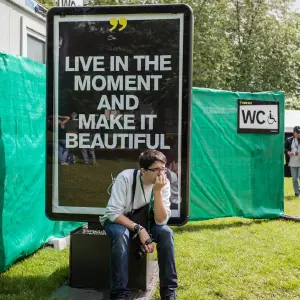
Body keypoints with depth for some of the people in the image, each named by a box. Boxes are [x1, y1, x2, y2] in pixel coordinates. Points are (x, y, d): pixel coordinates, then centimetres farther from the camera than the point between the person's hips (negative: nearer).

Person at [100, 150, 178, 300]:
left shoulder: (164, 184, -18)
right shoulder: (125, 177, -28)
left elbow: (161, 221, -25)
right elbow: (113, 213, -28)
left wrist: (158, 191, -36)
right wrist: (139, 229, -36)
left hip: (142, 220, 3)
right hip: (118, 220, -3)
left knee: (166, 232, -25)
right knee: (121, 234, -37)